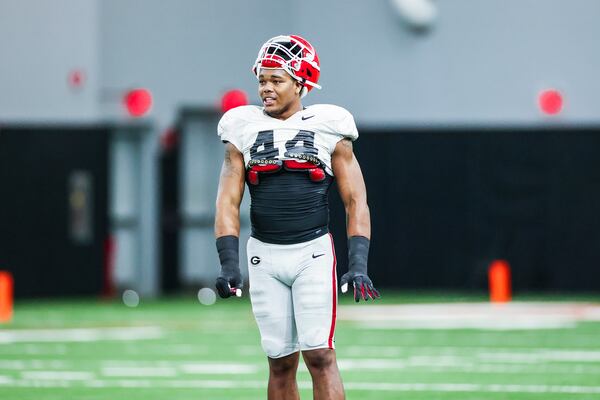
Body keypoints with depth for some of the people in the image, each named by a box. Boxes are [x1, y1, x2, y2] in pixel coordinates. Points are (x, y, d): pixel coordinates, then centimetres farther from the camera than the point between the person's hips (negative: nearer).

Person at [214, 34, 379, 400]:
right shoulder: (244, 131, 7)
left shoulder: (327, 129, 2)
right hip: (265, 256, 2)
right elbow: (228, 202, 3)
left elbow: (355, 201, 1)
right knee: (281, 363, 6)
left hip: (313, 252, -2)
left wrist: (359, 264, -11)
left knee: (320, 356, -11)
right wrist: (229, 263, -10)